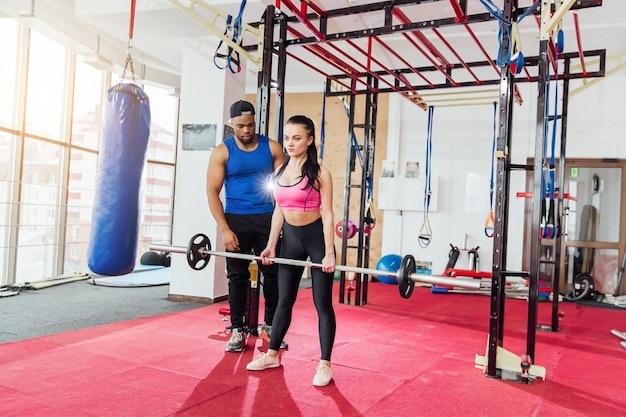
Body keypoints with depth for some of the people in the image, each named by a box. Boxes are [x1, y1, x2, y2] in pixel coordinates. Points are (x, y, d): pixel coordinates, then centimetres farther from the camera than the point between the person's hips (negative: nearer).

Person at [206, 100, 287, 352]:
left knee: (273, 273, 6)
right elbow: (212, 192, -5)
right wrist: (224, 229, -13)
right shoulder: (222, 152, -3)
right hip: (236, 219, -1)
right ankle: (237, 329, 16)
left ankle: (271, 325, 22)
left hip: (267, 218, 1)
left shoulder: (272, 147, 0)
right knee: (237, 276, 5)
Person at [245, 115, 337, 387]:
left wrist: (329, 253, -18)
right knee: (284, 300, 15)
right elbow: (279, 210, 9)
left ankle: (324, 365, 12)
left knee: (322, 303, 2)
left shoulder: (319, 174, -12)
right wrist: (271, 245, 6)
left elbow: (327, 214, -13)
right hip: (290, 238, 6)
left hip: (316, 238, -5)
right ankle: (272, 354, 29)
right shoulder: (280, 171, 5)